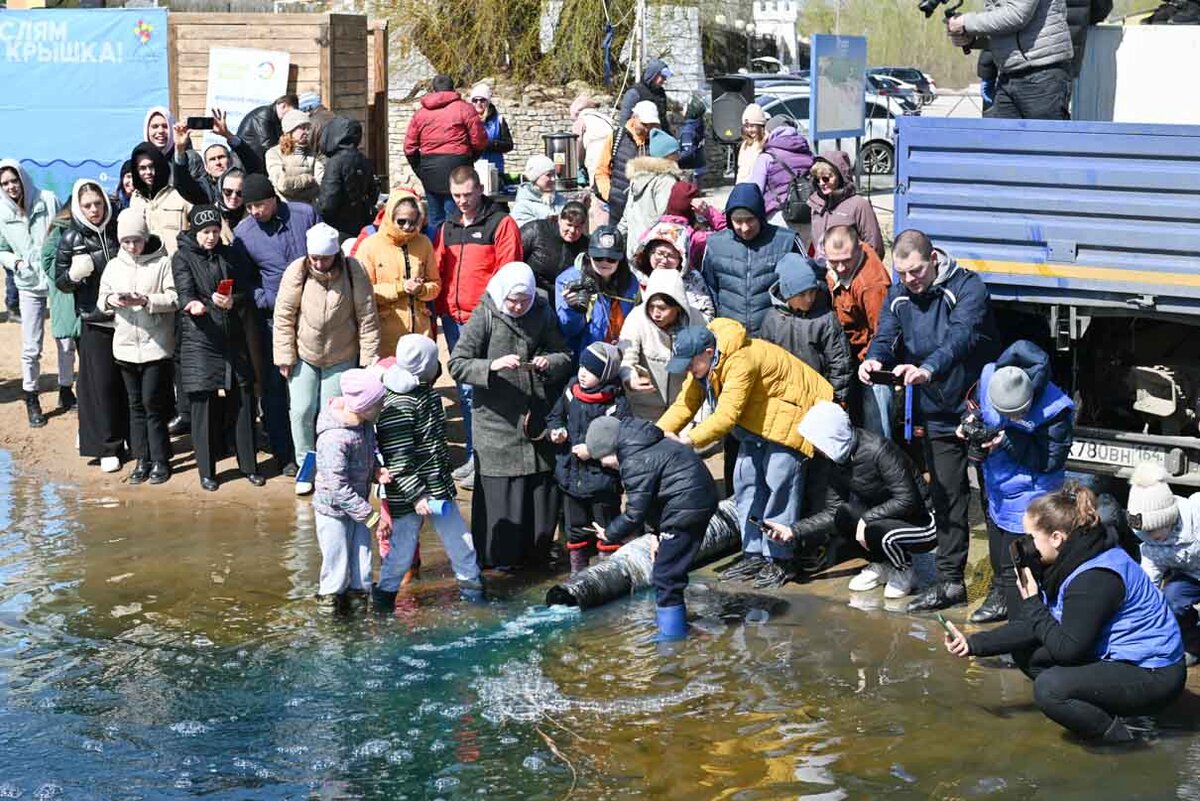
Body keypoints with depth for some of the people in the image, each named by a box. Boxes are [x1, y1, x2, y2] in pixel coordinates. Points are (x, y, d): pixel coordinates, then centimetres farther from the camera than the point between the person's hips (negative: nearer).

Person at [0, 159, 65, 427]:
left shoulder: (48, 200, -6)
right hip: (28, 285, 0)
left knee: (66, 341, 7)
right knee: (31, 347, -1)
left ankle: (66, 389, 26)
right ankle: (31, 399, 13)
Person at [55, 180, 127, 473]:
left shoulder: (119, 231, 3)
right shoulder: (71, 239, -1)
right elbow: (60, 282, 3)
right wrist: (74, 274, -18)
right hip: (95, 322, -1)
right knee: (102, 383, -1)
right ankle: (108, 447, 7)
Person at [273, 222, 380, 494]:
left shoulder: (354, 272, -16)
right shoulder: (296, 272, -15)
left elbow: (367, 318, -10)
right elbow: (284, 317, -8)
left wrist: (369, 358, -9)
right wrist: (284, 357, -8)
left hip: (341, 358, -1)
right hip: (303, 356, 1)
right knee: (302, 412, 1)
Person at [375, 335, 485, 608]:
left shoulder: (428, 394, 7)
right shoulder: (396, 407, -22)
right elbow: (398, 461, -23)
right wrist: (416, 496, -23)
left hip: (439, 488, 8)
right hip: (408, 495, -8)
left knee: (459, 538, 14)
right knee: (402, 549, 4)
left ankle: (470, 583, 29)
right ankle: (385, 594, 22)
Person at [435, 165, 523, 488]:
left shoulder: (501, 224, -3)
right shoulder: (448, 227, 16)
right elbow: (438, 271, 17)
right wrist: (440, 309, 6)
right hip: (453, 319, 6)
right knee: (465, 389, 11)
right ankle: (474, 455, 20)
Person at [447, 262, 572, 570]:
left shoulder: (542, 314, 4)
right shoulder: (485, 317, -8)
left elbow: (565, 357, 11)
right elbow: (457, 365, -11)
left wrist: (549, 362, -12)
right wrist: (492, 366, -27)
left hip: (536, 415, 4)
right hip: (497, 420, -4)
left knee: (541, 484, 8)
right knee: (500, 487, 0)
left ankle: (536, 550, 24)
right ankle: (498, 555, 14)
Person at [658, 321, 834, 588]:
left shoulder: (741, 361, -34)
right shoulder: (703, 364, -4)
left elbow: (727, 415, -39)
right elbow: (685, 403, -5)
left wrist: (689, 440, -44)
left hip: (791, 413, -10)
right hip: (758, 421, 10)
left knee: (779, 481, -13)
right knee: (746, 479, 6)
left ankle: (779, 559, -6)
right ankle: (754, 554, 13)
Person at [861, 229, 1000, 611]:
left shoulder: (967, 288, -17)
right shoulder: (898, 296, 3)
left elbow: (960, 337, -33)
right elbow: (886, 335, -5)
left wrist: (928, 369, -51)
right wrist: (874, 359, -30)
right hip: (935, 416, 5)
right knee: (946, 496, 11)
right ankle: (950, 581, 18)